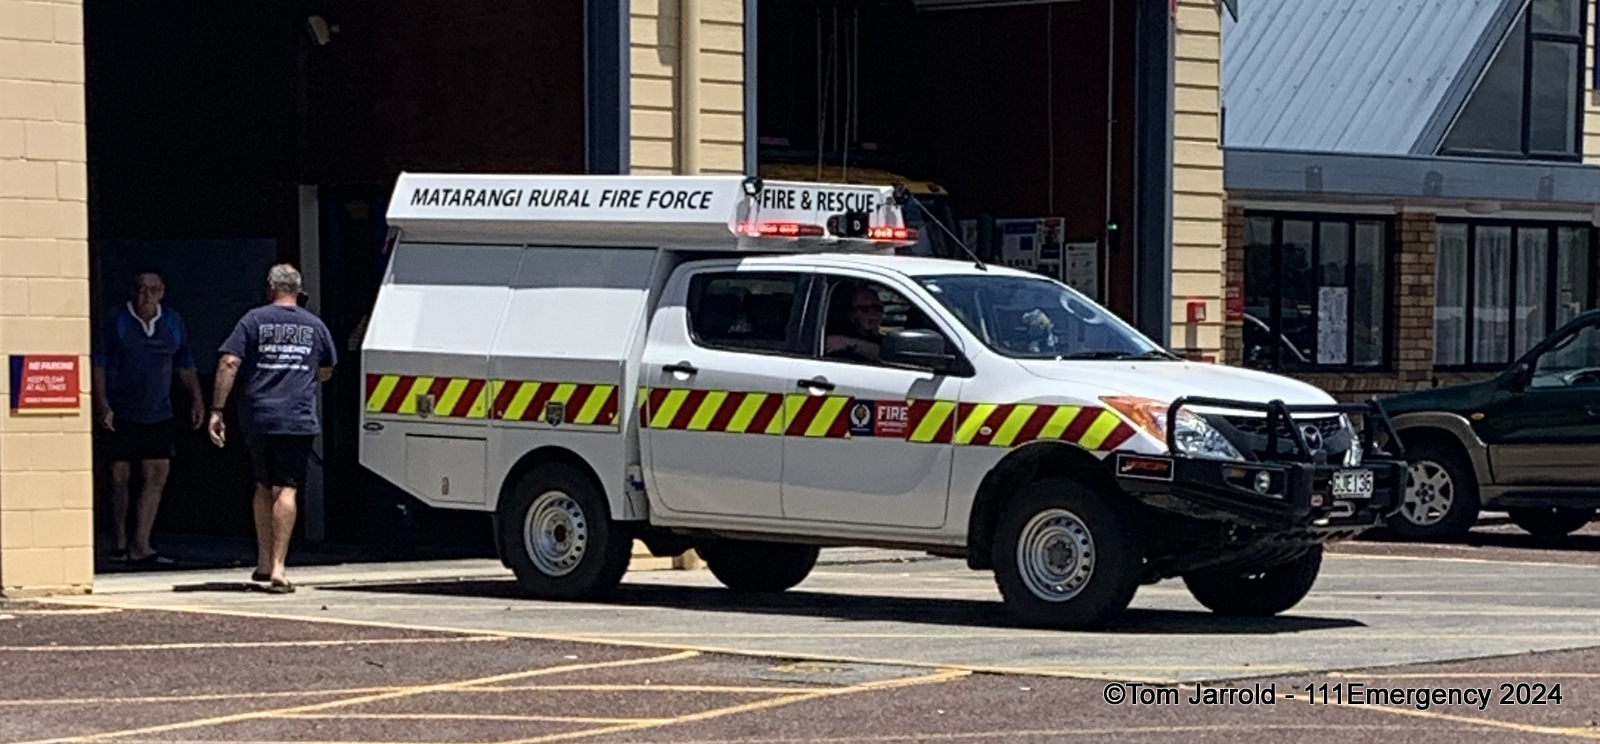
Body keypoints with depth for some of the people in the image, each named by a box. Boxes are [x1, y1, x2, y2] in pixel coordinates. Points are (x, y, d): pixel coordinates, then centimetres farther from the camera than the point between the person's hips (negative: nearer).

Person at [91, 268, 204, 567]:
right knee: (120, 476, 1)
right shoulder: (117, 321, -5)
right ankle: (120, 543, 16)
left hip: (159, 415, 3)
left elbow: (185, 365, 17)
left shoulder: (172, 322, 6)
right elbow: (99, 365, -5)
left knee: (157, 475, -5)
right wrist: (102, 405, -12)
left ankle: (141, 546, -4)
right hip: (121, 415, -3)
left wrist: (196, 398, 11)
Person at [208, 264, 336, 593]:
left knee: (263, 487, 18)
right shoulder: (315, 326, 9)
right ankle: (278, 567, -16)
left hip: (257, 418, 0)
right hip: (298, 420, 0)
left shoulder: (254, 320, 2)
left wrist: (216, 411, -6)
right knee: (286, 490, -5)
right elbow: (325, 373, 21)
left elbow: (229, 364, -7)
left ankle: (264, 562, 22)